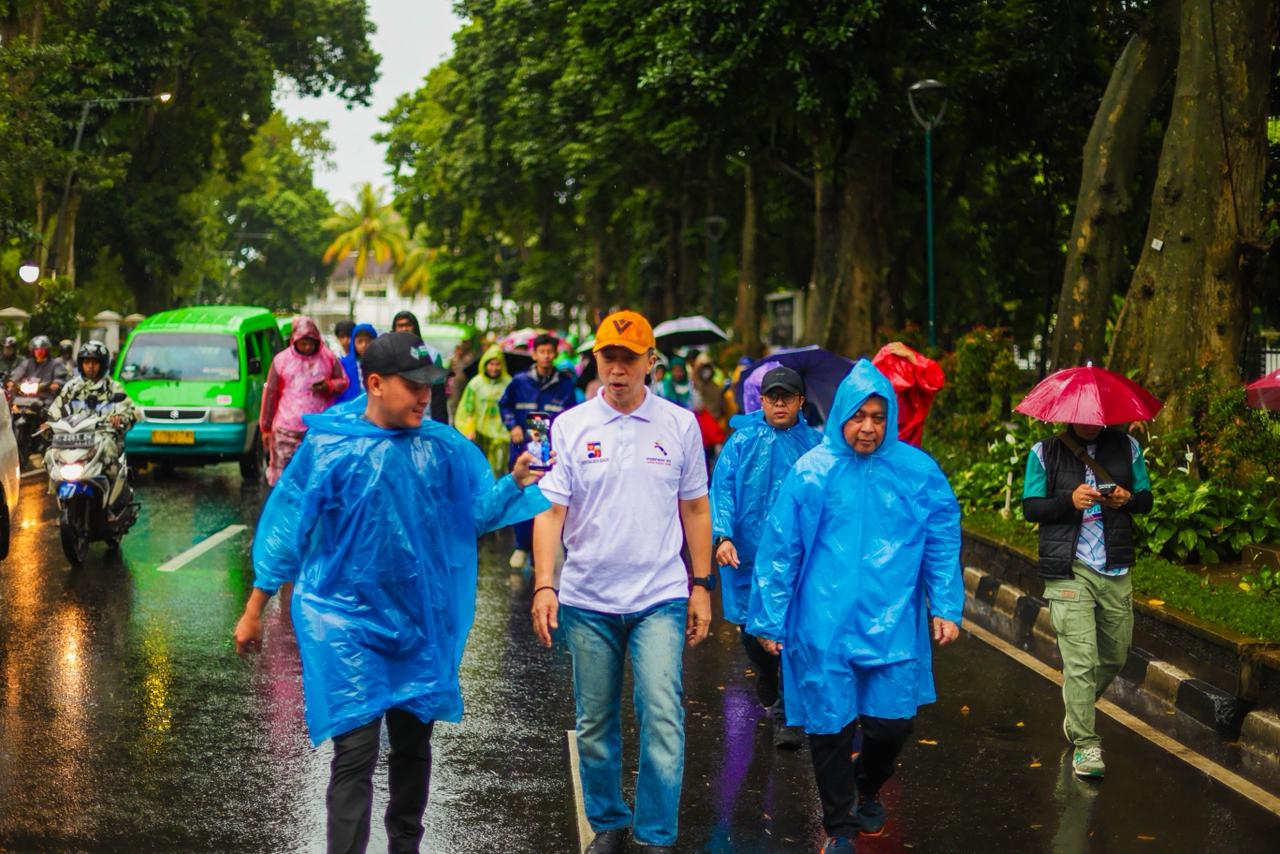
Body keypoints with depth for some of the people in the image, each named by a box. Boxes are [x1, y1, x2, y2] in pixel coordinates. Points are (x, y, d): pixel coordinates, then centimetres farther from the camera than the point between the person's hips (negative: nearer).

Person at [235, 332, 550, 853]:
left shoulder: (444, 447, 0)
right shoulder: (329, 446, -10)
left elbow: (478, 511, 0)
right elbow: (287, 527, -5)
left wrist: (517, 483, -21)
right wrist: (254, 611, -3)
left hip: (420, 620, 4)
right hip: (347, 620, -4)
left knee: (413, 744, 17)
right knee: (356, 751, -10)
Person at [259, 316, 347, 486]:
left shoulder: (328, 357, 5)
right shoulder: (281, 360, 3)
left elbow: (344, 382, 14)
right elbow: (270, 394, 7)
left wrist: (329, 386, -11)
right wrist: (266, 428, 7)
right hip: (287, 430, -1)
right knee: (282, 476, -2)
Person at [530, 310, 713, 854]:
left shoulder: (679, 424, 2)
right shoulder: (570, 427, -1)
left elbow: (694, 508, 9)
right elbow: (551, 509, -4)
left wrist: (701, 586, 7)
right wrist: (543, 585, -15)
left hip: (660, 598, -1)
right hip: (587, 600, 1)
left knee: (662, 718, -11)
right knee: (595, 724, 11)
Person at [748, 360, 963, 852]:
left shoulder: (918, 471, 0)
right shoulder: (811, 473, -3)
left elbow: (942, 544, 6)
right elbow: (779, 550, 0)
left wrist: (945, 607, 0)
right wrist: (769, 621, 1)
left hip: (893, 625, 1)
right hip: (824, 627, -1)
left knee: (892, 723, 4)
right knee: (830, 727, 4)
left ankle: (868, 791, 37)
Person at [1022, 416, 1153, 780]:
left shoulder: (1127, 447, 10)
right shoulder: (1045, 453, 3)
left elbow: (1146, 500, 13)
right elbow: (1030, 507, 0)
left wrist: (1128, 499, -10)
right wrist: (1069, 500, -18)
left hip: (1116, 572, 4)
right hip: (1070, 570, -4)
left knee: (1115, 655, 13)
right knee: (1081, 659, -12)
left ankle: (1077, 712, 39)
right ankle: (1085, 745, -7)